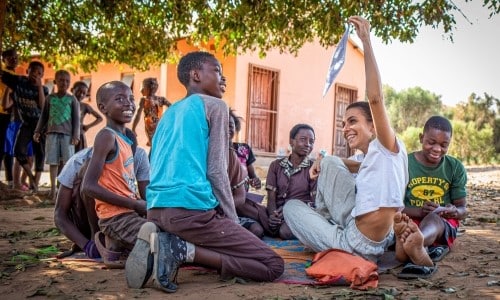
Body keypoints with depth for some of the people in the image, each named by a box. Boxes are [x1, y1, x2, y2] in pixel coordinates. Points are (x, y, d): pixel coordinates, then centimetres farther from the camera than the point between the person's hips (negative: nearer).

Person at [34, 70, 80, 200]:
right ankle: (53, 188, 4)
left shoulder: (72, 99, 5)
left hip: (67, 133, -2)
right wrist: (37, 131, 8)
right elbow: (43, 116, 15)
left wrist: (75, 135, -6)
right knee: (53, 161, 1)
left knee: (67, 161, -4)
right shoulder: (50, 98, 11)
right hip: (52, 133, 2)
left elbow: (76, 118, 2)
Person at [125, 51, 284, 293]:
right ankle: (183, 250, -14)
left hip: (156, 210, 8)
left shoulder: (170, 112, 23)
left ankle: (170, 242, 4)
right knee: (273, 266, -1)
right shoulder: (214, 105, 1)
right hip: (191, 209, -8)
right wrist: (233, 222, 3)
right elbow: (216, 171, -6)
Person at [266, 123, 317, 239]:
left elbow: (316, 201, -1)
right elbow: (271, 197, 3)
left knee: (285, 231, -34)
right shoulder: (276, 165, 11)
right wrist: (273, 214, -20)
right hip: (279, 212, 3)